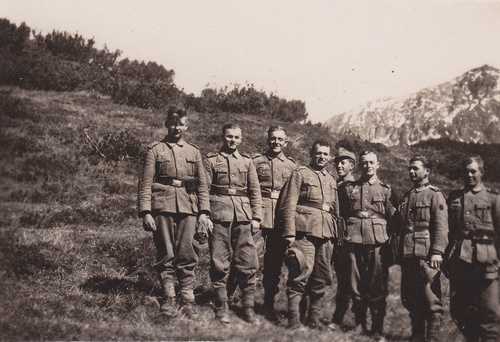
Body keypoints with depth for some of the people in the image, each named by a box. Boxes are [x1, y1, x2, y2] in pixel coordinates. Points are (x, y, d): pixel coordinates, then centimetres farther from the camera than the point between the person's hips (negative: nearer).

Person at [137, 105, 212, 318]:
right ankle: (168, 300, 9)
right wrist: (145, 212, -9)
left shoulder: (194, 152, 15)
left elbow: (203, 184, 12)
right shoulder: (155, 150, 6)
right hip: (163, 206, -2)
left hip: (188, 206, 2)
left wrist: (204, 211, 1)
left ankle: (187, 300, 6)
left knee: (186, 254, 0)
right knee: (166, 254, 1)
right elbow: (145, 183, 0)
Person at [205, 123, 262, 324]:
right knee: (220, 264, 0)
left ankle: (248, 307, 9)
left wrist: (256, 217, 4)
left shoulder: (247, 161, 15)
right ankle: (221, 308, 8)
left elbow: (255, 191, 12)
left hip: (243, 216, 2)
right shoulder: (211, 160, 7)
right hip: (219, 215, -2)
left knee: (247, 263, 0)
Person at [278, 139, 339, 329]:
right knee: (301, 274, -12)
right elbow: (288, 205, -6)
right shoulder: (300, 173, 2)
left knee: (321, 278, 7)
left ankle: (314, 320, 16)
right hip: (304, 232, -6)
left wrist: (335, 235, 16)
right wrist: (289, 234, -13)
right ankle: (293, 322, -8)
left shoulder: (331, 180, 22)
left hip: (326, 235, 6)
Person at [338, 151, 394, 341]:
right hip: (354, 240, 1)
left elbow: (393, 218, 6)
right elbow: (341, 215, 15)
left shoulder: (385, 190, 9)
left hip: (377, 241, -1)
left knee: (377, 287, -1)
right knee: (356, 285, 4)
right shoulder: (349, 189, 12)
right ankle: (359, 324, 17)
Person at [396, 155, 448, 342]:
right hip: (407, 256, 7)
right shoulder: (406, 196, 18)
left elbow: (441, 227, -11)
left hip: (426, 255, -7)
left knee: (431, 300, -4)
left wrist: (437, 252, -20)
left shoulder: (435, 195, -2)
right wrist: (399, 250, 15)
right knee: (410, 299, 12)